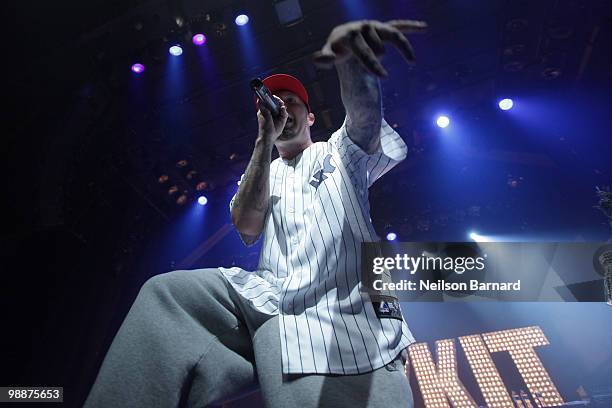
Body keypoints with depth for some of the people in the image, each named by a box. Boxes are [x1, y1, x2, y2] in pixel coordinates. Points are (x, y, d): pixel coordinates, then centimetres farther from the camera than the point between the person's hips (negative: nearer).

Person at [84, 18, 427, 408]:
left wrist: (350, 53, -31)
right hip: (270, 296, 3)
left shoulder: (339, 150, 18)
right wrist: (266, 139, 1)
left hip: (345, 311, -2)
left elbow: (366, 111, -7)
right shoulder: (262, 174, 24)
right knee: (165, 291, -18)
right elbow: (247, 229, 3)